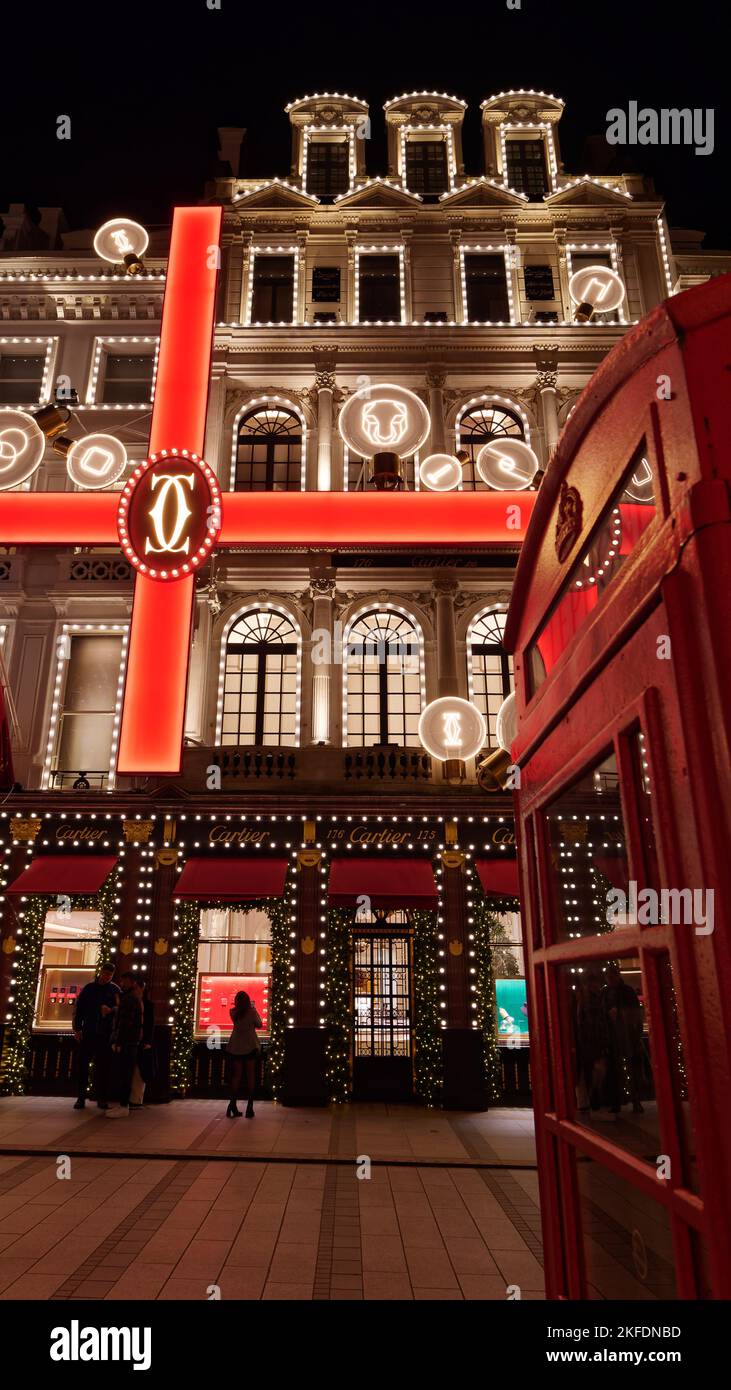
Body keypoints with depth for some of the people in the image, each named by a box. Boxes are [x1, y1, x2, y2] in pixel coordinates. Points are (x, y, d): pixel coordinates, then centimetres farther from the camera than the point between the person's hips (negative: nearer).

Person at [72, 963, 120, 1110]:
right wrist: (77, 1028, -1)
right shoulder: (89, 988, 6)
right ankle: (81, 1097, 10)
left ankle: (101, 1098, 10)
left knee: (103, 1066, 2)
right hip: (88, 1033, 1)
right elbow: (79, 1009, 5)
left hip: (105, 1034, -1)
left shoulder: (115, 990, 3)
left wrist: (111, 1010, -21)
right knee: (83, 1064, 1)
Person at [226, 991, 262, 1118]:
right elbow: (259, 1025, 2)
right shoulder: (252, 1011, -11)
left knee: (236, 1075, 11)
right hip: (250, 1046, -2)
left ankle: (233, 1106, 5)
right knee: (250, 1076, 5)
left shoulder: (232, 1012, -3)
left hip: (236, 1047, 3)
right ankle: (250, 1108, 4)